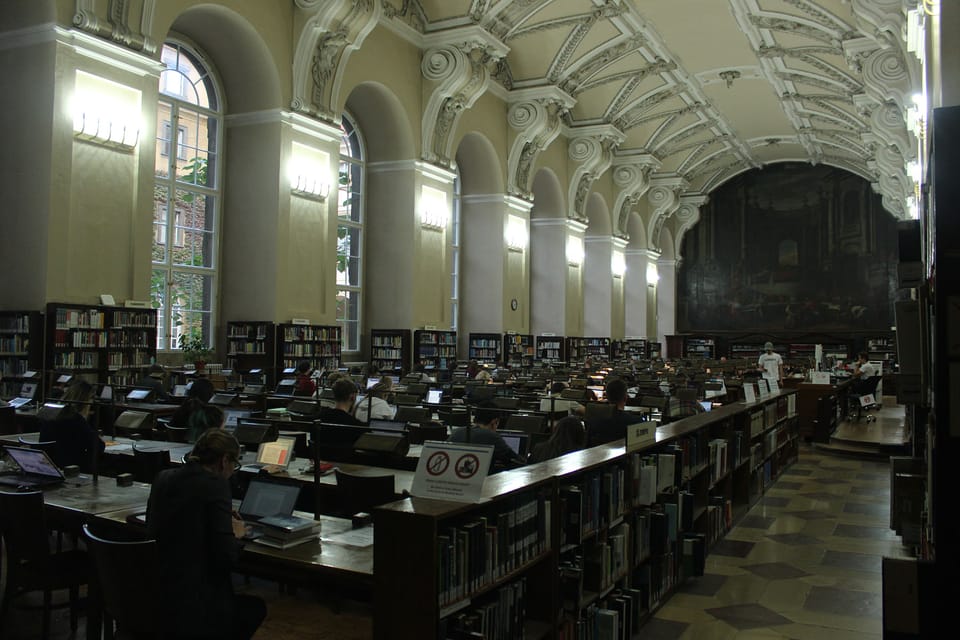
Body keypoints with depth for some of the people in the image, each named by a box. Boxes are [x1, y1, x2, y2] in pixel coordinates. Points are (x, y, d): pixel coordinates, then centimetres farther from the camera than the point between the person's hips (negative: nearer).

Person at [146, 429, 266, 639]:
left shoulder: (163, 478, 5)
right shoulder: (215, 484, -16)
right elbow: (225, 558, -19)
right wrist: (235, 535, 1)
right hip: (190, 610, -7)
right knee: (256, 608, 23)